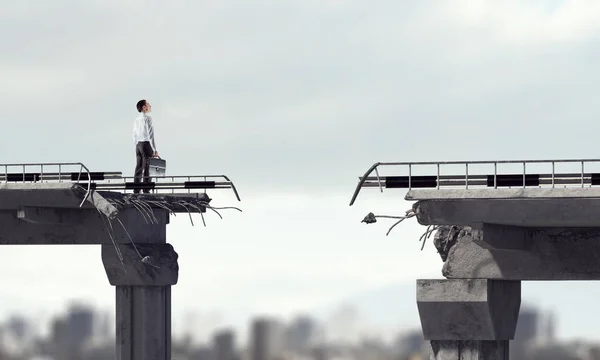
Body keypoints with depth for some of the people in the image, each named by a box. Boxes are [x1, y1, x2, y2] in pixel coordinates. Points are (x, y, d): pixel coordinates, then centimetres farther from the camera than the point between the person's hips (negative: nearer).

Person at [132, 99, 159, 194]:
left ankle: (136, 191, 2)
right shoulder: (147, 118, -10)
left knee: (138, 168, 5)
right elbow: (150, 135, -15)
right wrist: (155, 150, -13)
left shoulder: (136, 120, 14)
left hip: (138, 145, 7)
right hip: (147, 144, -7)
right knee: (147, 169, -9)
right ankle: (146, 191, -14)